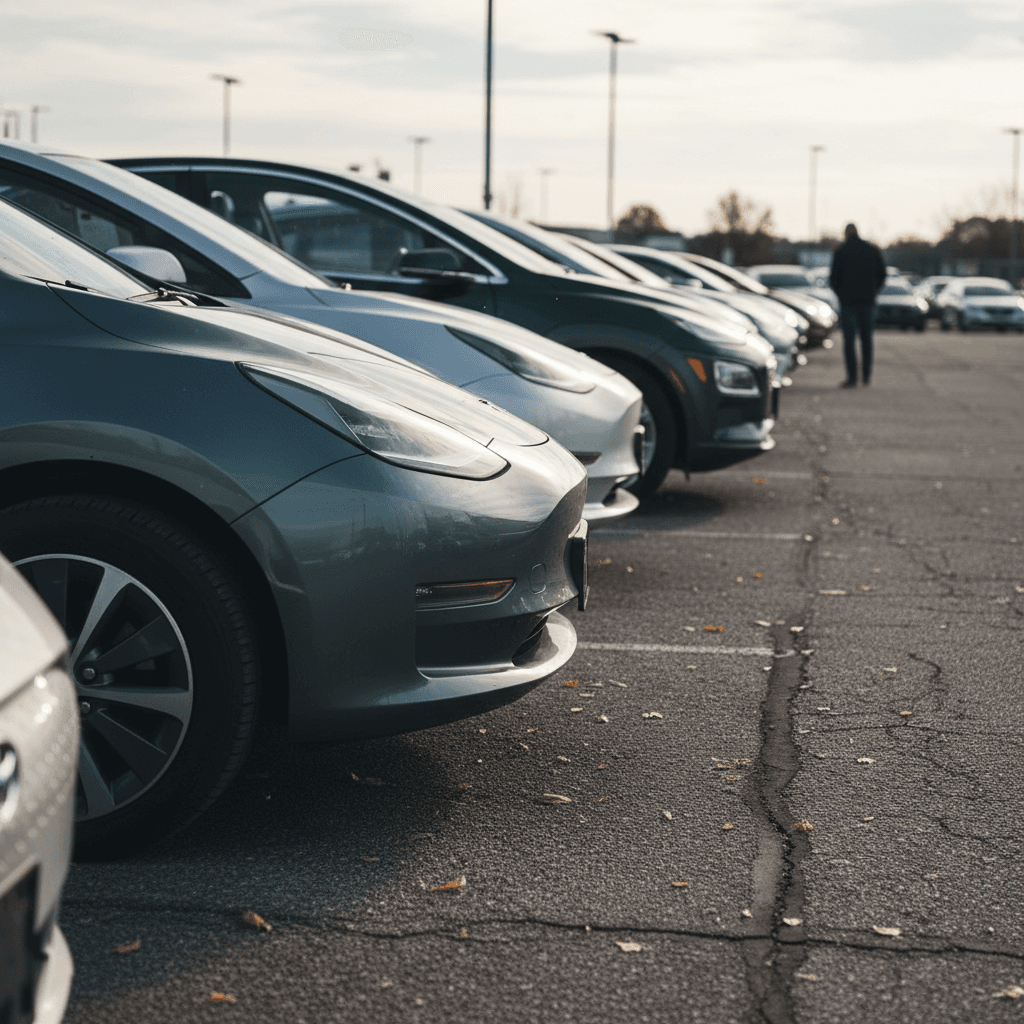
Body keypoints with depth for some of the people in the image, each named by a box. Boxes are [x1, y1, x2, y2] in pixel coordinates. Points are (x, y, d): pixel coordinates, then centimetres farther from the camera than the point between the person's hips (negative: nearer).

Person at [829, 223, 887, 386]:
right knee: (867, 337, 16)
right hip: (868, 300, 3)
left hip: (848, 300, -3)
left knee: (849, 339, 0)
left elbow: (834, 278, -7)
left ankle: (852, 378, -4)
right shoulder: (873, 250, 3)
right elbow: (882, 274, 6)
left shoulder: (840, 252, -7)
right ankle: (866, 375, 16)